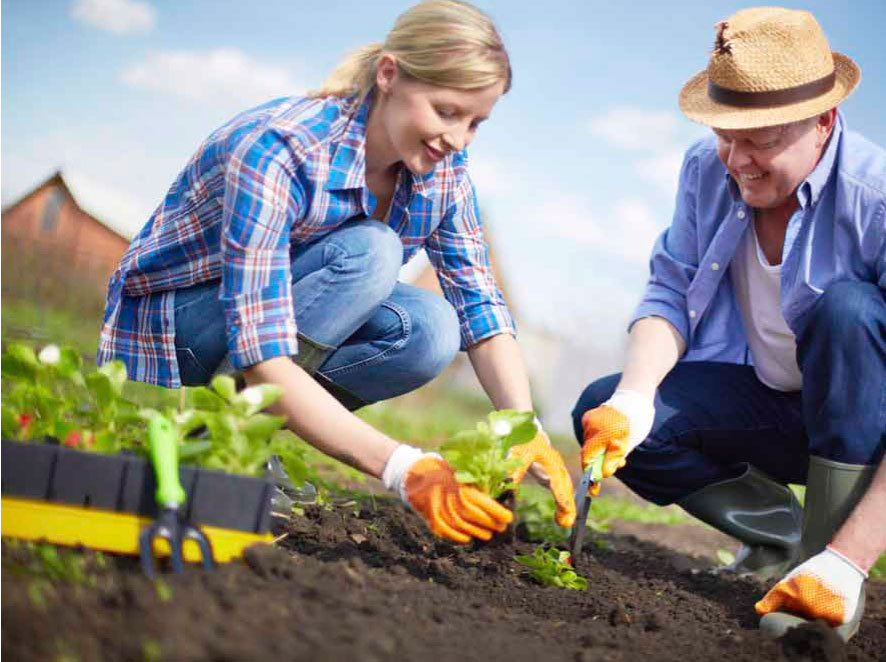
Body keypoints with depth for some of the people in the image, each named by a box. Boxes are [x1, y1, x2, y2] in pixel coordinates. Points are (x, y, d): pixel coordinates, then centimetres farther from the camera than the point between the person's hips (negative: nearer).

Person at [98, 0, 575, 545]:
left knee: (430, 330, -25)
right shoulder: (275, 149, -32)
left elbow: (481, 312, -8)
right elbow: (263, 360, -39)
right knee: (369, 253, -31)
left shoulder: (442, 168, -11)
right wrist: (404, 469, -47)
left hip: (289, 315, 6)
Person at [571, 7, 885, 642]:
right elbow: (670, 292, -5)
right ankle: (778, 524, 4)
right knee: (604, 410, -17)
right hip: (766, 403, 5)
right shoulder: (708, 170, -8)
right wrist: (635, 395, -29)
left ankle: (826, 549, -23)